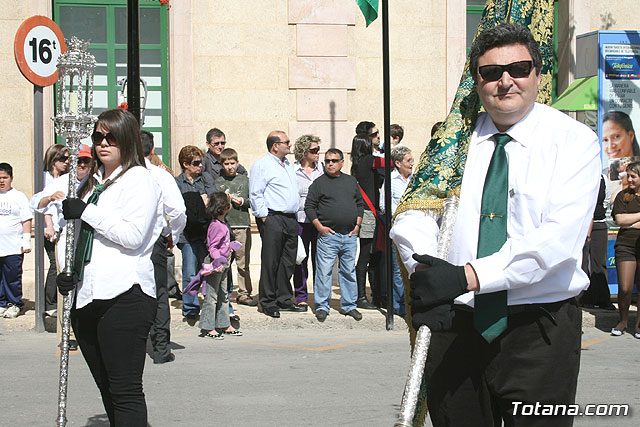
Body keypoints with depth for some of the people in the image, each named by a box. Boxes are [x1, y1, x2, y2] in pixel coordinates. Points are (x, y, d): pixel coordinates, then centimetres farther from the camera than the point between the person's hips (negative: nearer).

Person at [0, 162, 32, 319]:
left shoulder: (19, 196, 4)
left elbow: (26, 220, 2)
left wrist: (26, 240, -5)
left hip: (14, 247, -3)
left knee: (13, 277, -1)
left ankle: (14, 304, 11)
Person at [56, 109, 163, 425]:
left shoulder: (138, 178, -3)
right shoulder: (93, 182, 21)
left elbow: (133, 235, -16)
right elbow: (74, 231, 29)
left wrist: (85, 212, -12)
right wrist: (64, 271, 12)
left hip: (123, 296, -8)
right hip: (87, 297, 8)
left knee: (125, 391, -9)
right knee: (107, 390, 13)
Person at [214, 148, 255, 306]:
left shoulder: (245, 180, 12)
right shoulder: (217, 181, 10)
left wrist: (243, 201, -6)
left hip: (242, 225, 0)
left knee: (243, 262, 1)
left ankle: (244, 293, 8)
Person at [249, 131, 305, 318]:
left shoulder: (288, 165, 20)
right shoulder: (262, 165, -6)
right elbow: (255, 194, -12)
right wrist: (264, 217, -14)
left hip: (291, 219, 8)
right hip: (273, 219, -8)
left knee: (288, 261, 10)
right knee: (270, 262, -4)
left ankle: (284, 300, 19)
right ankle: (268, 303, 2)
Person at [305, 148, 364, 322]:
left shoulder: (351, 181, 13)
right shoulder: (319, 183, 1)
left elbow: (360, 203, 19)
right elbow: (309, 206, -1)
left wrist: (357, 224, 8)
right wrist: (319, 226, -8)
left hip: (350, 236, 4)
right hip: (328, 235, -4)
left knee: (349, 271, 9)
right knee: (324, 271, -5)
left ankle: (348, 305, 18)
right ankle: (322, 306, 4)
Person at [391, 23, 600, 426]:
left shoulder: (575, 140, -4)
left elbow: (561, 236, -16)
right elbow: (413, 214, 1)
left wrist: (466, 276, -24)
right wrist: (425, 273, -21)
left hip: (539, 330, -3)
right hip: (457, 325, 3)